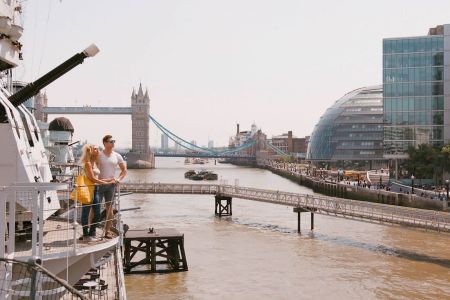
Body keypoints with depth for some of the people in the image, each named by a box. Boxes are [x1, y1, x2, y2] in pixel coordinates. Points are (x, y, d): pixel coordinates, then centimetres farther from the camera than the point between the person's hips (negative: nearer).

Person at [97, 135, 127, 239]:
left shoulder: (117, 156, 7)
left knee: (109, 208, 7)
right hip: (99, 184, -3)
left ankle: (107, 231, 14)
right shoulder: (98, 155, -4)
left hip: (111, 185, 4)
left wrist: (119, 179, 2)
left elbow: (124, 170, 15)